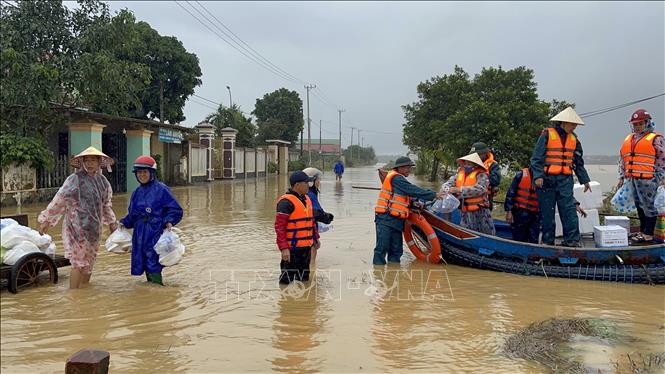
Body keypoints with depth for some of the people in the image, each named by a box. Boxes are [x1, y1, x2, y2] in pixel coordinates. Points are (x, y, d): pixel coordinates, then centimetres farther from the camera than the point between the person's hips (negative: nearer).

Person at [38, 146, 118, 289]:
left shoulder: (102, 181, 9)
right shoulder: (74, 179, -9)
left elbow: (106, 204, 23)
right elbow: (59, 201, -7)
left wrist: (111, 222, 30)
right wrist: (46, 220, -5)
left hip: (94, 228, 6)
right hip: (77, 227, -6)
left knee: (89, 262, 13)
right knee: (78, 263, -6)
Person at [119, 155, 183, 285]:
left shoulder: (161, 189, -5)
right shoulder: (137, 192, 16)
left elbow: (176, 210, -6)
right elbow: (132, 215, 23)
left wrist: (169, 221, -20)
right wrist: (124, 223, 8)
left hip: (156, 234, -7)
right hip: (140, 235, 7)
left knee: (154, 267, -11)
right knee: (145, 265, 12)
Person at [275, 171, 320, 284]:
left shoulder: (307, 199, 13)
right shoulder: (286, 202, -16)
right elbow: (279, 227, -20)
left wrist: (315, 238, 22)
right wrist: (283, 248, -25)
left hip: (306, 247, 9)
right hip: (292, 249, -9)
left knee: (304, 279, 20)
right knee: (287, 281, -2)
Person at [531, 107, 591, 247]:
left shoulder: (573, 139, 14)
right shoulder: (547, 135, -4)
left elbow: (578, 162, 22)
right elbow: (537, 157, -9)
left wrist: (585, 180, 21)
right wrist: (538, 176, -19)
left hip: (565, 180, 4)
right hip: (547, 179, -4)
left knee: (569, 210, -6)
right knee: (547, 212, 2)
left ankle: (572, 240, -3)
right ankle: (547, 241, 11)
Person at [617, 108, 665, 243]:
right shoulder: (628, 139, 19)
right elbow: (623, 160, 23)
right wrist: (621, 177, 18)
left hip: (647, 180, -7)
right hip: (632, 180, 7)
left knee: (648, 206, -4)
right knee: (639, 206, 12)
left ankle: (648, 234, 0)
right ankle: (642, 231, 20)